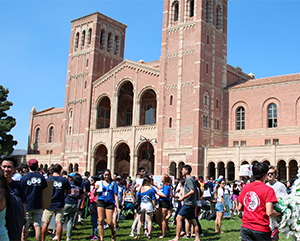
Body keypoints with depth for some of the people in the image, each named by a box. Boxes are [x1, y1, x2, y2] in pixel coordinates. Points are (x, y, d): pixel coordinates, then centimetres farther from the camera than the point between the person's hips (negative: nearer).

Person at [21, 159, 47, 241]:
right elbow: (43, 193, 5)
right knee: (37, 226, 4)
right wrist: (42, 205, 15)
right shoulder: (41, 177, 1)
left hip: (27, 206, -2)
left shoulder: (24, 178, -5)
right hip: (38, 206, 2)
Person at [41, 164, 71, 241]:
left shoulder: (48, 179, -4)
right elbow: (69, 191, 3)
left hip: (49, 204, 0)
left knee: (46, 223, 7)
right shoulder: (64, 180, -4)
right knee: (59, 223, 2)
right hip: (59, 205, 0)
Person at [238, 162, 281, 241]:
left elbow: (240, 208, 10)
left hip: (245, 228, 4)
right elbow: (269, 213, -18)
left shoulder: (245, 188, 4)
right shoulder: (268, 190, -11)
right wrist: (280, 212, 0)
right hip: (261, 230, -4)